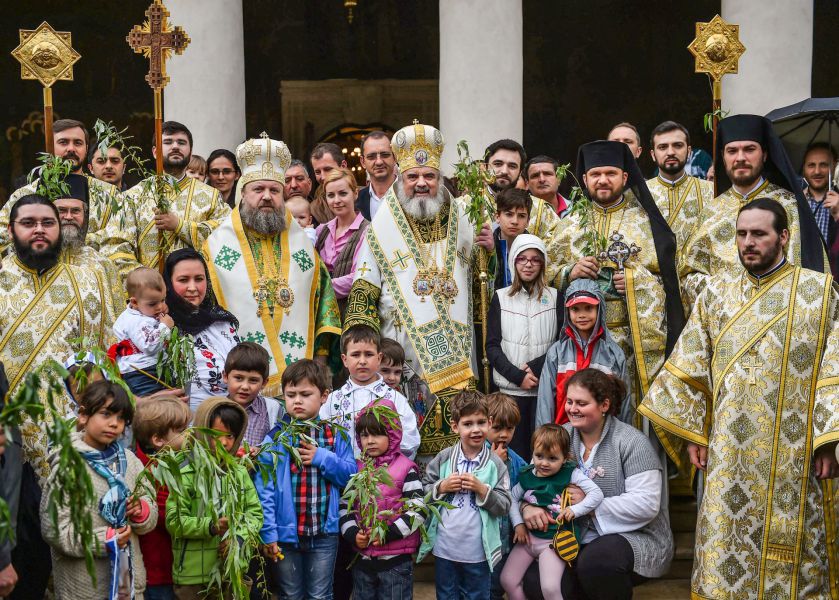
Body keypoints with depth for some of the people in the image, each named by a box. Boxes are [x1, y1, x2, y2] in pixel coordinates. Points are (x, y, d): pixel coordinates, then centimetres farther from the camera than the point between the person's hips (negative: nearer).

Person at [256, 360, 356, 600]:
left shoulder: (336, 436, 2)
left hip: (324, 533, 1)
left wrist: (322, 458, -14)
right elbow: (264, 488, -8)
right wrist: (268, 533, -13)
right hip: (285, 532, -1)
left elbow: (351, 475, -1)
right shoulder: (274, 437, -5)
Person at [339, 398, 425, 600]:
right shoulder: (355, 469, 8)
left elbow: (417, 511, -11)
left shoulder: (406, 468, -6)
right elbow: (344, 506, 10)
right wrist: (352, 534, -7)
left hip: (396, 560, -4)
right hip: (362, 559, 5)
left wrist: (389, 534, -18)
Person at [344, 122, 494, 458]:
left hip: (455, 360, 2)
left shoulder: (459, 222, 9)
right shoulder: (382, 228, 3)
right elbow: (363, 294, 2)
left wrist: (488, 250, -3)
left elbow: (479, 284, 15)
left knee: (456, 439, 0)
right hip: (403, 359, -2)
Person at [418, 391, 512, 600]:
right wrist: (442, 487, -13)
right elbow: (422, 492, 4)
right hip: (444, 549, 1)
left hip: (477, 552, -1)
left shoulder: (495, 464, -6)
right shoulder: (443, 458, -2)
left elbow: (504, 507, -7)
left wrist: (482, 489, -19)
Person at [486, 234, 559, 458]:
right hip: (511, 388, 0)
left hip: (545, 387, 0)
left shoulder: (554, 297, 8)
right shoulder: (501, 297, 8)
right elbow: (492, 346, 3)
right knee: (515, 450, 1)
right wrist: (518, 375, -10)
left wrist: (536, 367, -11)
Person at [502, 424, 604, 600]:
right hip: (528, 537, 5)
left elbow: (597, 494, -11)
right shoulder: (527, 476, 1)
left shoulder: (571, 474, -9)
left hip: (554, 541, -5)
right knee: (507, 580, 1)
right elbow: (512, 498, 12)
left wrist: (575, 510, -21)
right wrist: (518, 523, 0)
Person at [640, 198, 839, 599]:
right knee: (726, 551, 5)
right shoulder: (717, 291, 9)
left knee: (786, 550, 4)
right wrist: (692, 433, 2)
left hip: (791, 451, -2)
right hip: (728, 451, 2)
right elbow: (691, 368, 8)